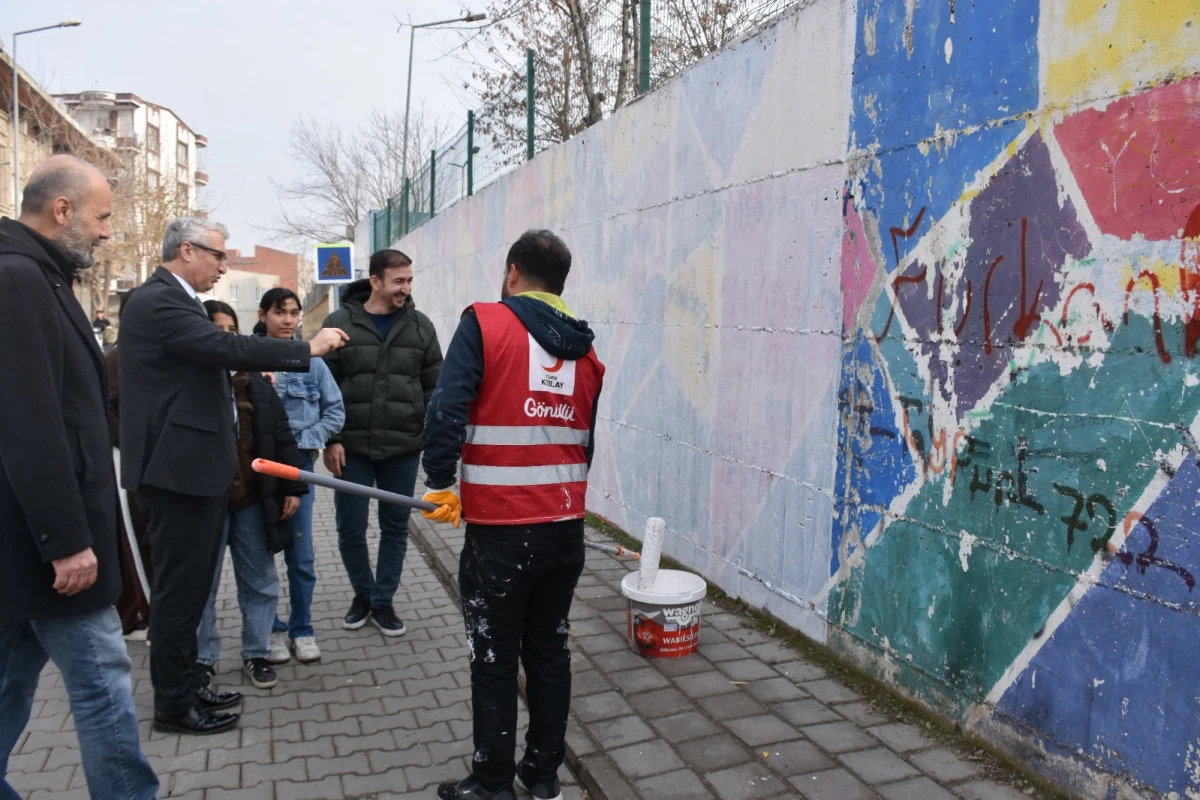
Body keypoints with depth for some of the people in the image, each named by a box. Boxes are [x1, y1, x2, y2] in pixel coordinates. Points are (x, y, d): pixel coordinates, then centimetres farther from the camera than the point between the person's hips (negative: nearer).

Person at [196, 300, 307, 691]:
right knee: (202, 586, 10)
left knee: (261, 583, 12)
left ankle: (256, 654, 28)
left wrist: (292, 487, 3)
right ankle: (202, 659, 26)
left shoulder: (255, 381, 5)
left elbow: (281, 435, 7)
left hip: (253, 501, 4)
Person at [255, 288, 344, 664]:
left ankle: (301, 629, 22)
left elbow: (335, 412, 3)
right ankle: (271, 629, 25)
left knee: (301, 554, 7)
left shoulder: (312, 360, 1)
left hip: (299, 464, 1)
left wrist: (301, 440, -7)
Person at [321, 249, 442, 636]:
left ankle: (383, 601, 26)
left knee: (395, 528, 10)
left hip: (403, 448, 1)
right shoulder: (339, 323, -2)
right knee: (350, 529, 7)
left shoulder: (420, 326, 2)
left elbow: (434, 387, 5)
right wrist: (330, 439, -6)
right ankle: (363, 593, 31)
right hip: (352, 447, -1)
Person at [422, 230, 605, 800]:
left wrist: (440, 483, -3)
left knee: (494, 659, 9)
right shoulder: (585, 352, 8)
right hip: (566, 527, 5)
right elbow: (586, 444, 12)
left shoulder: (485, 324, -8)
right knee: (549, 650, 18)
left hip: (500, 530, -5)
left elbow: (447, 409, -17)